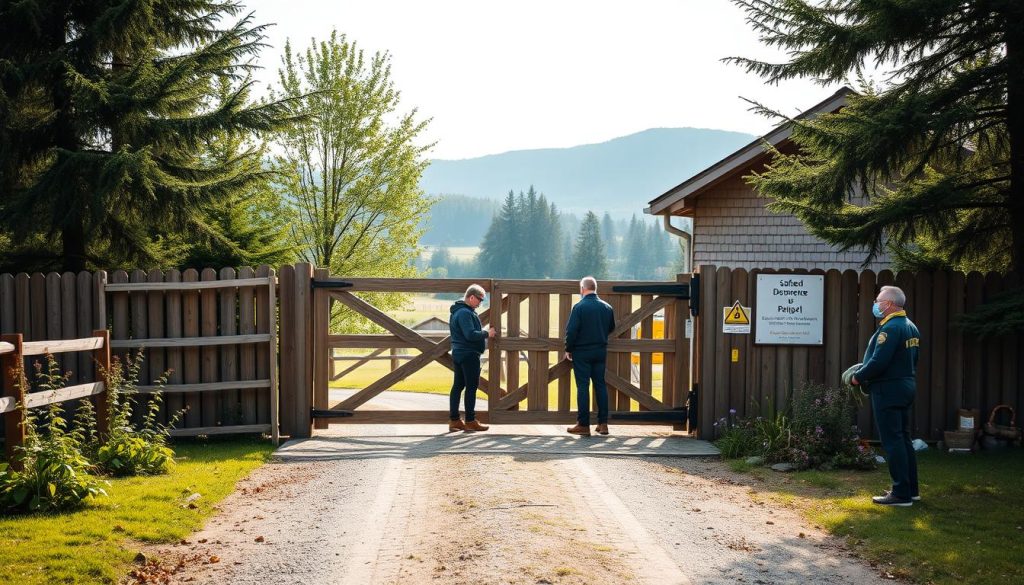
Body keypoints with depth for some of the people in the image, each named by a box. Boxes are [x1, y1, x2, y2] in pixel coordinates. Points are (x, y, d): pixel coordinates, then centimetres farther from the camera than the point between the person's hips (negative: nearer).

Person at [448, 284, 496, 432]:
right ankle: (470, 421, 0)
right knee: (471, 387, -3)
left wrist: (484, 333, 15)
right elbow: (470, 334, -25)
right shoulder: (465, 313, -18)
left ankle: (454, 420, 12)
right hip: (469, 354, -10)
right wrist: (487, 334, -13)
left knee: (458, 386, 10)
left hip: (459, 353, 10)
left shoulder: (458, 311, 15)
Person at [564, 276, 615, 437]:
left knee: (583, 387, -1)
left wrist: (568, 349, -3)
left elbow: (571, 331, -15)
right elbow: (611, 328, 15)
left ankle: (583, 425, 1)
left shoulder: (579, 307, -13)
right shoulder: (607, 307, 3)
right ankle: (603, 423, 12)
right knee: (600, 385, 11)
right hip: (601, 351, 5)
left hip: (581, 352, -5)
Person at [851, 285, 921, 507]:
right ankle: (911, 489, 22)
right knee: (903, 439, 16)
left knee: (892, 441, -6)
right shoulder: (910, 327, 12)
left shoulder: (891, 328, -19)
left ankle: (901, 493, -4)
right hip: (906, 387, 10)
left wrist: (858, 377, -10)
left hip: (888, 390, -10)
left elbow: (878, 362, -25)